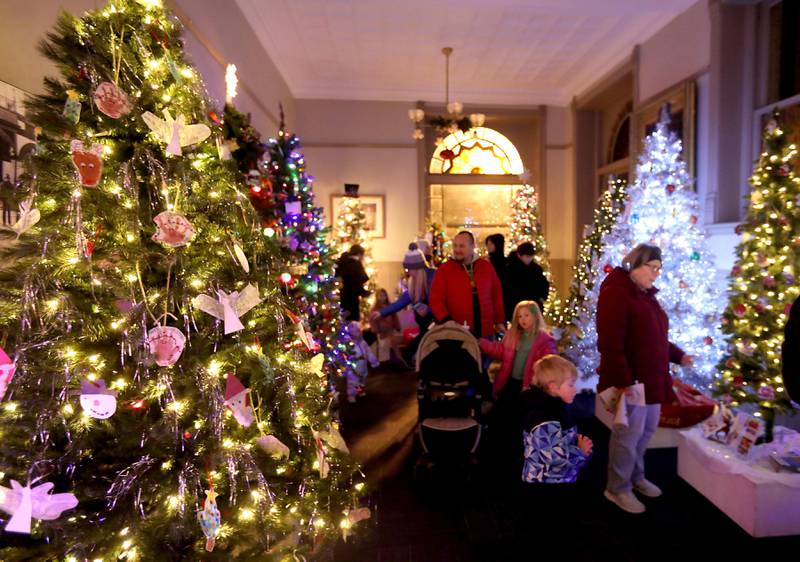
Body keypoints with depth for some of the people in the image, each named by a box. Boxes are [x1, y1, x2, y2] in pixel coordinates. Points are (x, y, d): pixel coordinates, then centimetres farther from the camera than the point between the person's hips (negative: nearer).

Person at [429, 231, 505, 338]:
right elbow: (436, 299, -6)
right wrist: (447, 320, -21)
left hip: (485, 332, 3)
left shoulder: (486, 266, 6)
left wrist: (500, 321, 11)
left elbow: (497, 294, 13)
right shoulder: (444, 270, -3)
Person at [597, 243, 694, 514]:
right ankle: (618, 488, 17)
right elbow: (610, 343, -24)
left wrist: (678, 355, 12)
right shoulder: (615, 293, -18)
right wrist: (622, 379, -27)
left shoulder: (646, 294, 13)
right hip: (630, 379, -10)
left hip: (651, 376, 10)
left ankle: (636, 476, 38)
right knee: (629, 432, 0)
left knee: (647, 429, 20)